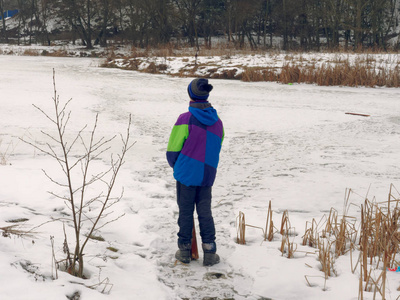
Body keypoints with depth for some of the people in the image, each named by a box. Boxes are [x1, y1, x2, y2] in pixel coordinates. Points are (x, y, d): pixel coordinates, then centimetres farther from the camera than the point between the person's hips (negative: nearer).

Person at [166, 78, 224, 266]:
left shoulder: (185, 119, -14)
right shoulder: (217, 121, 1)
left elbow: (173, 150, -9)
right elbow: (216, 148, 9)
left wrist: (176, 165, 11)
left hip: (186, 173, -4)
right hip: (207, 174, 4)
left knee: (185, 212, 9)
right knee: (205, 212, 13)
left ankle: (184, 250, 18)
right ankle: (209, 252, 14)